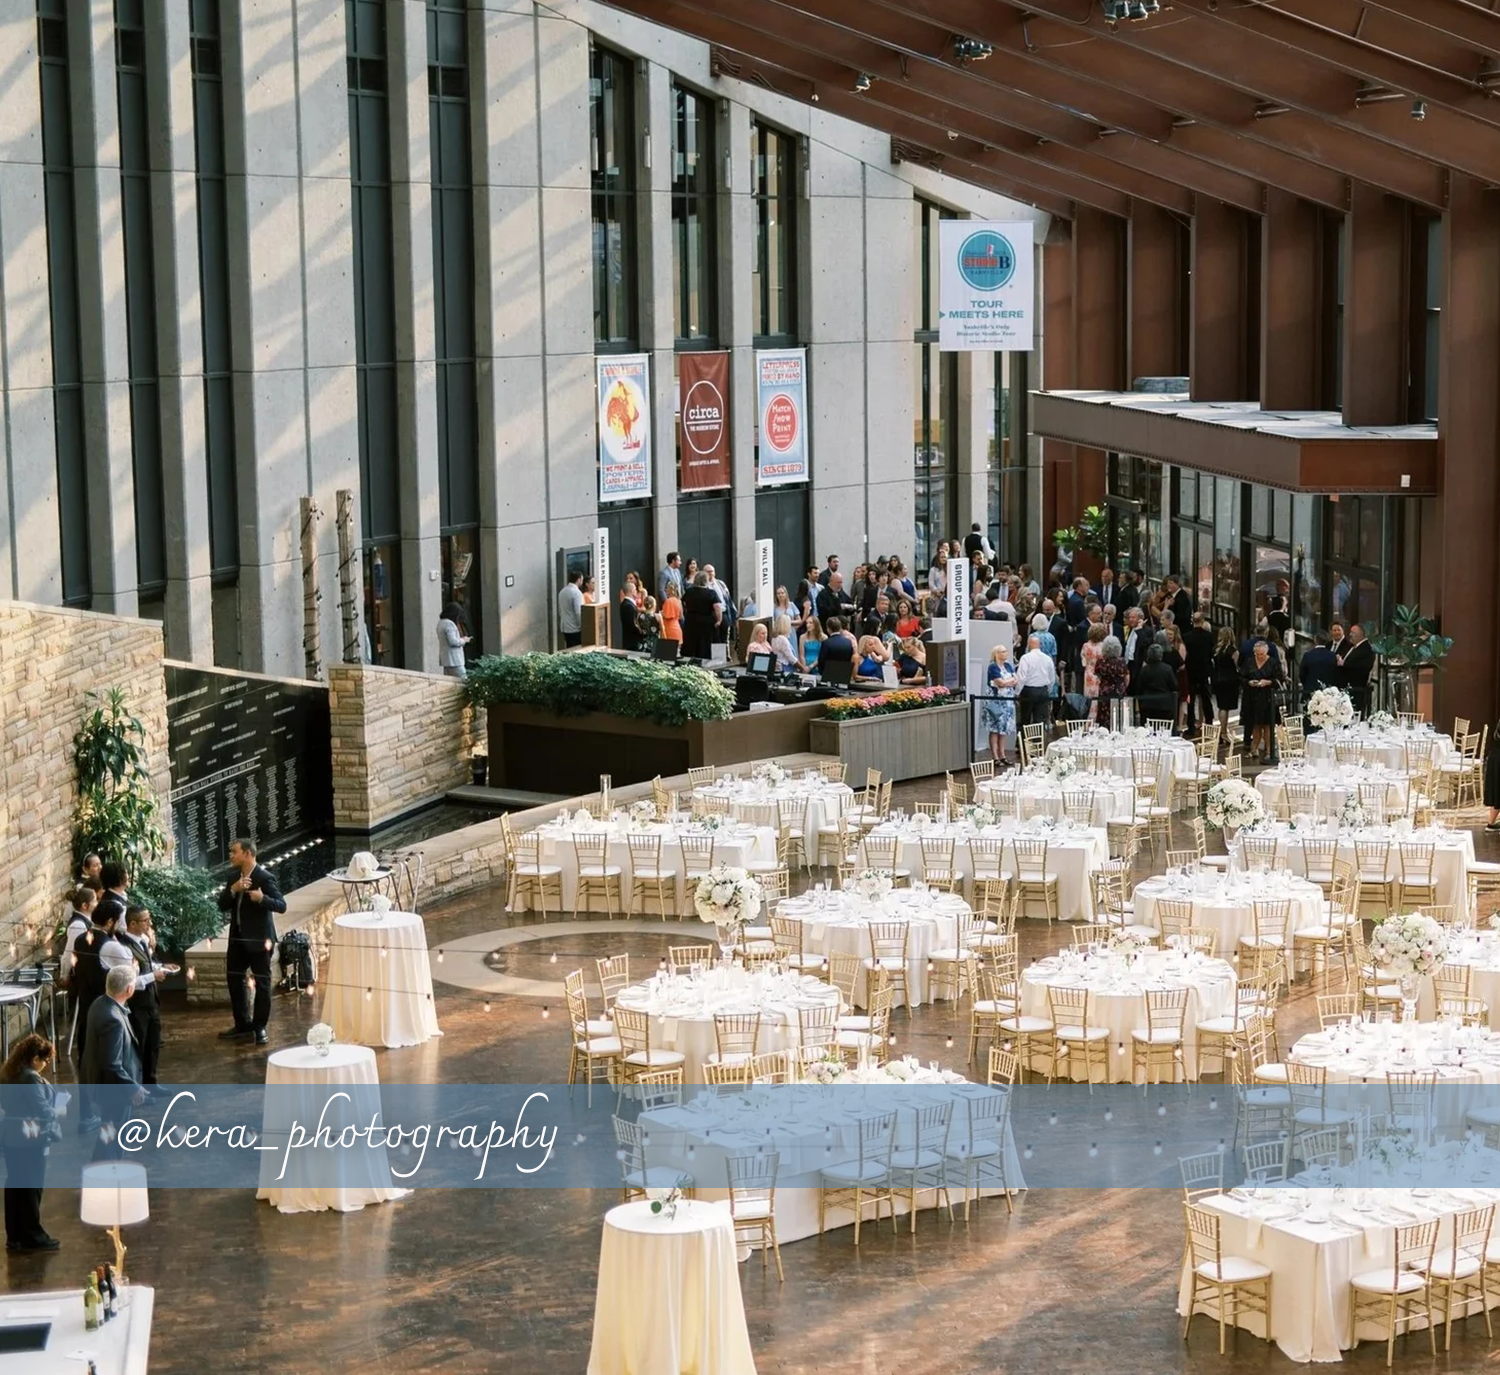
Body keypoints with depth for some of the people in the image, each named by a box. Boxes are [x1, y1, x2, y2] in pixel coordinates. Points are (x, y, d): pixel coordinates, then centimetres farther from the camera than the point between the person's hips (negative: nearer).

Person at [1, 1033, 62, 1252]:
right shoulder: (32, 1078, -19)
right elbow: (42, 1109, -19)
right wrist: (57, 1112, 2)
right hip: (30, 1141, -8)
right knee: (31, 1189, 1)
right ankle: (33, 1237, 9)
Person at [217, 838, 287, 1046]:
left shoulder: (264, 878, -14)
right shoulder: (234, 878, 8)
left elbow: (282, 905, -18)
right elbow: (222, 906, 2)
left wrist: (263, 898, -35)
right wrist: (233, 890, -16)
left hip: (258, 939, -8)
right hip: (237, 938, 8)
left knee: (261, 983, 1)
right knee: (234, 979, 13)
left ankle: (260, 1027, 9)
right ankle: (243, 1024, 25)